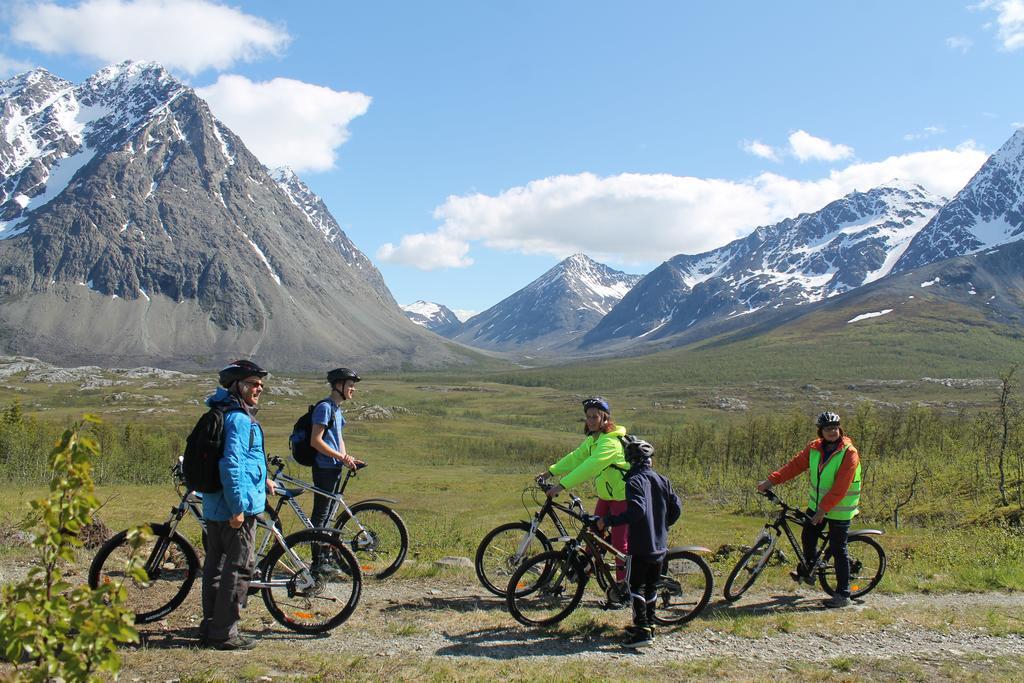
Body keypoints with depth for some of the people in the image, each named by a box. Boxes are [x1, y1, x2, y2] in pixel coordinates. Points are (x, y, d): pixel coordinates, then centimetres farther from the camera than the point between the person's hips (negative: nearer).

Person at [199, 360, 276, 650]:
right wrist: (238, 508, -23)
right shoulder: (240, 420, -17)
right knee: (238, 569, -2)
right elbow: (231, 465, -25)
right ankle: (225, 633, 4)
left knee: (215, 566, 16)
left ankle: (210, 627, 26)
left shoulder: (222, 415, 16)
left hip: (214, 507, 10)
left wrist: (262, 479, 32)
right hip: (235, 508, -10)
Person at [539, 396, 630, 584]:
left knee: (619, 541, -1)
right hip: (606, 494, 9)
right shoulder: (592, 439, 6)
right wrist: (550, 472, -6)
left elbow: (589, 466, -35)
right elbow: (576, 457, 4)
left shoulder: (611, 442, -26)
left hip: (623, 496, -9)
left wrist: (562, 485, -40)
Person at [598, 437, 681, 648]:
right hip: (660, 545, 7)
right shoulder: (662, 480, 8)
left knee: (636, 587, -2)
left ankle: (642, 631, -6)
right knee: (651, 586, 17)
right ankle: (650, 624, 25)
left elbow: (636, 510, -28)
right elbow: (676, 507, 8)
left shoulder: (634, 480, -15)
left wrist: (607, 521, -24)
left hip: (640, 545, -7)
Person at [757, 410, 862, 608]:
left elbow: (840, 488, -23)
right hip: (816, 504, 6)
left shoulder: (849, 453, -19)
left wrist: (823, 509, -24)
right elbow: (795, 465, -1)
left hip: (839, 510, -6)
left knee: (838, 551, -2)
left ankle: (843, 595, 8)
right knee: (808, 538, 17)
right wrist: (771, 480, -11)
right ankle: (806, 572, 43)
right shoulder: (814, 448, -1)